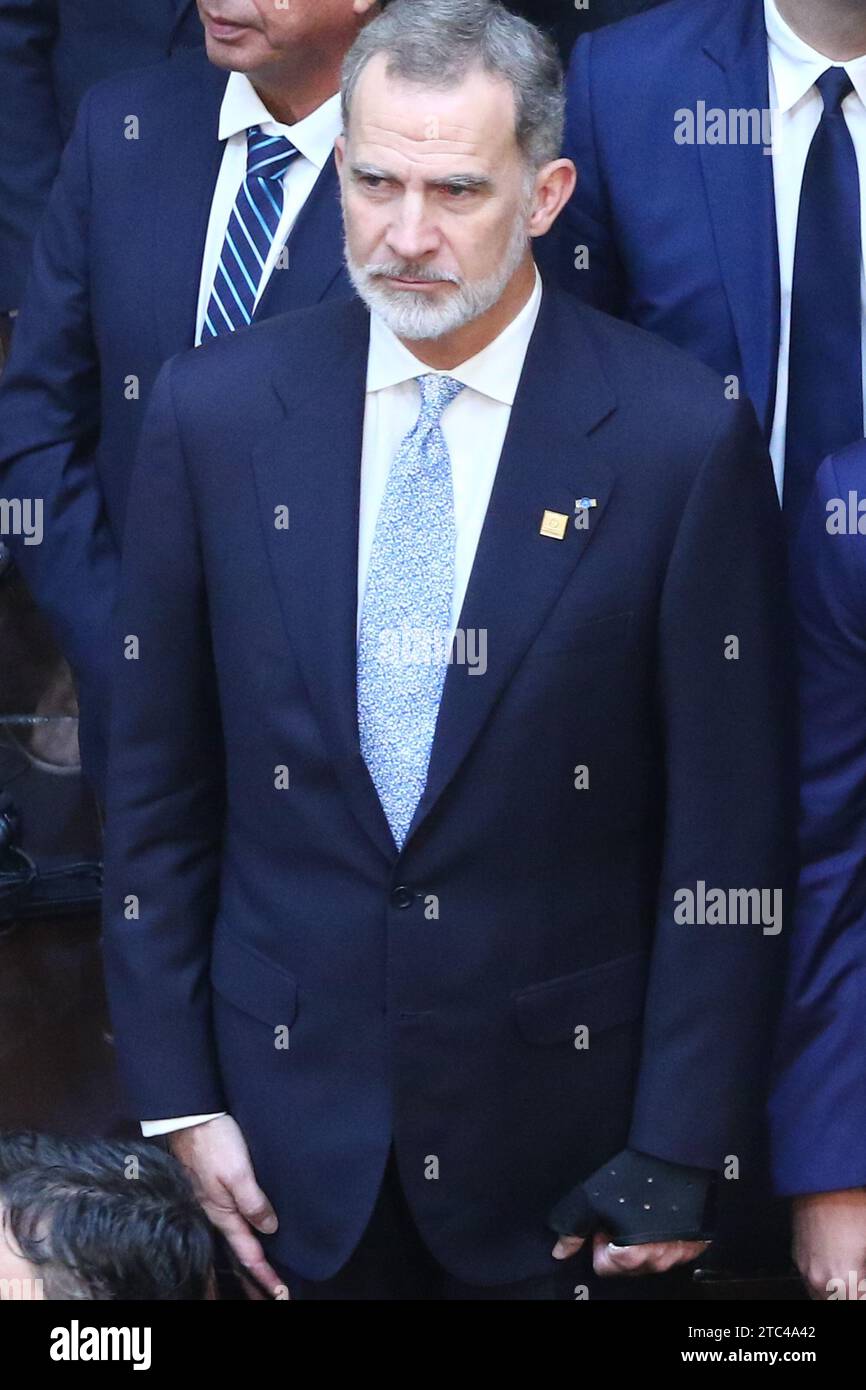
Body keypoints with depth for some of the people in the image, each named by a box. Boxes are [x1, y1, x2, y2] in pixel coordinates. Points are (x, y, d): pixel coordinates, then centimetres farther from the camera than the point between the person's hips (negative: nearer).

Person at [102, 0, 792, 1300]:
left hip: (563, 1122, -2)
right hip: (292, 1126, 2)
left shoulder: (681, 436, -10)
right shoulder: (215, 412, -2)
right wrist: (176, 1096, 0)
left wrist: (681, 1149, -8)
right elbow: (158, 787, 2)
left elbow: (728, 821, -7)